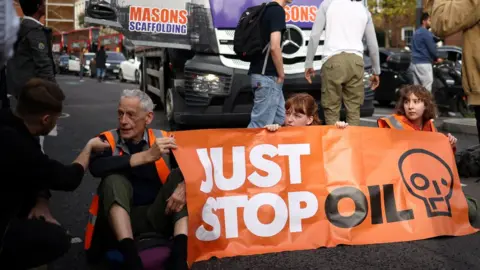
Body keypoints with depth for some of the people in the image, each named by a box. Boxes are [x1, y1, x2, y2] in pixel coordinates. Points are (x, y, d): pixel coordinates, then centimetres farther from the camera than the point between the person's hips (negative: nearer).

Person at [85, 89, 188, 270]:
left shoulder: (163, 139, 0)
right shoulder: (108, 140, -5)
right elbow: (96, 167, -26)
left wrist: (183, 187, -30)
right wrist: (147, 156, -35)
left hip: (157, 216, 2)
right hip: (119, 218, -1)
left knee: (179, 174, -17)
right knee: (114, 179, -25)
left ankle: (179, 255, -34)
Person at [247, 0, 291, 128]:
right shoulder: (277, 10, -12)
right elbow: (274, 47, -22)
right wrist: (281, 74, -10)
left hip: (263, 73, 10)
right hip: (267, 75, -10)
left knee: (280, 120, 15)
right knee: (260, 125, -7)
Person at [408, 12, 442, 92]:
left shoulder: (416, 33, 18)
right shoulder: (426, 33, -10)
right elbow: (432, 48, -11)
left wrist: (433, 58, 22)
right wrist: (436, 58, 8)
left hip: (414, 62, 9)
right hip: (423, 63, -9)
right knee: (427, 87, -8)